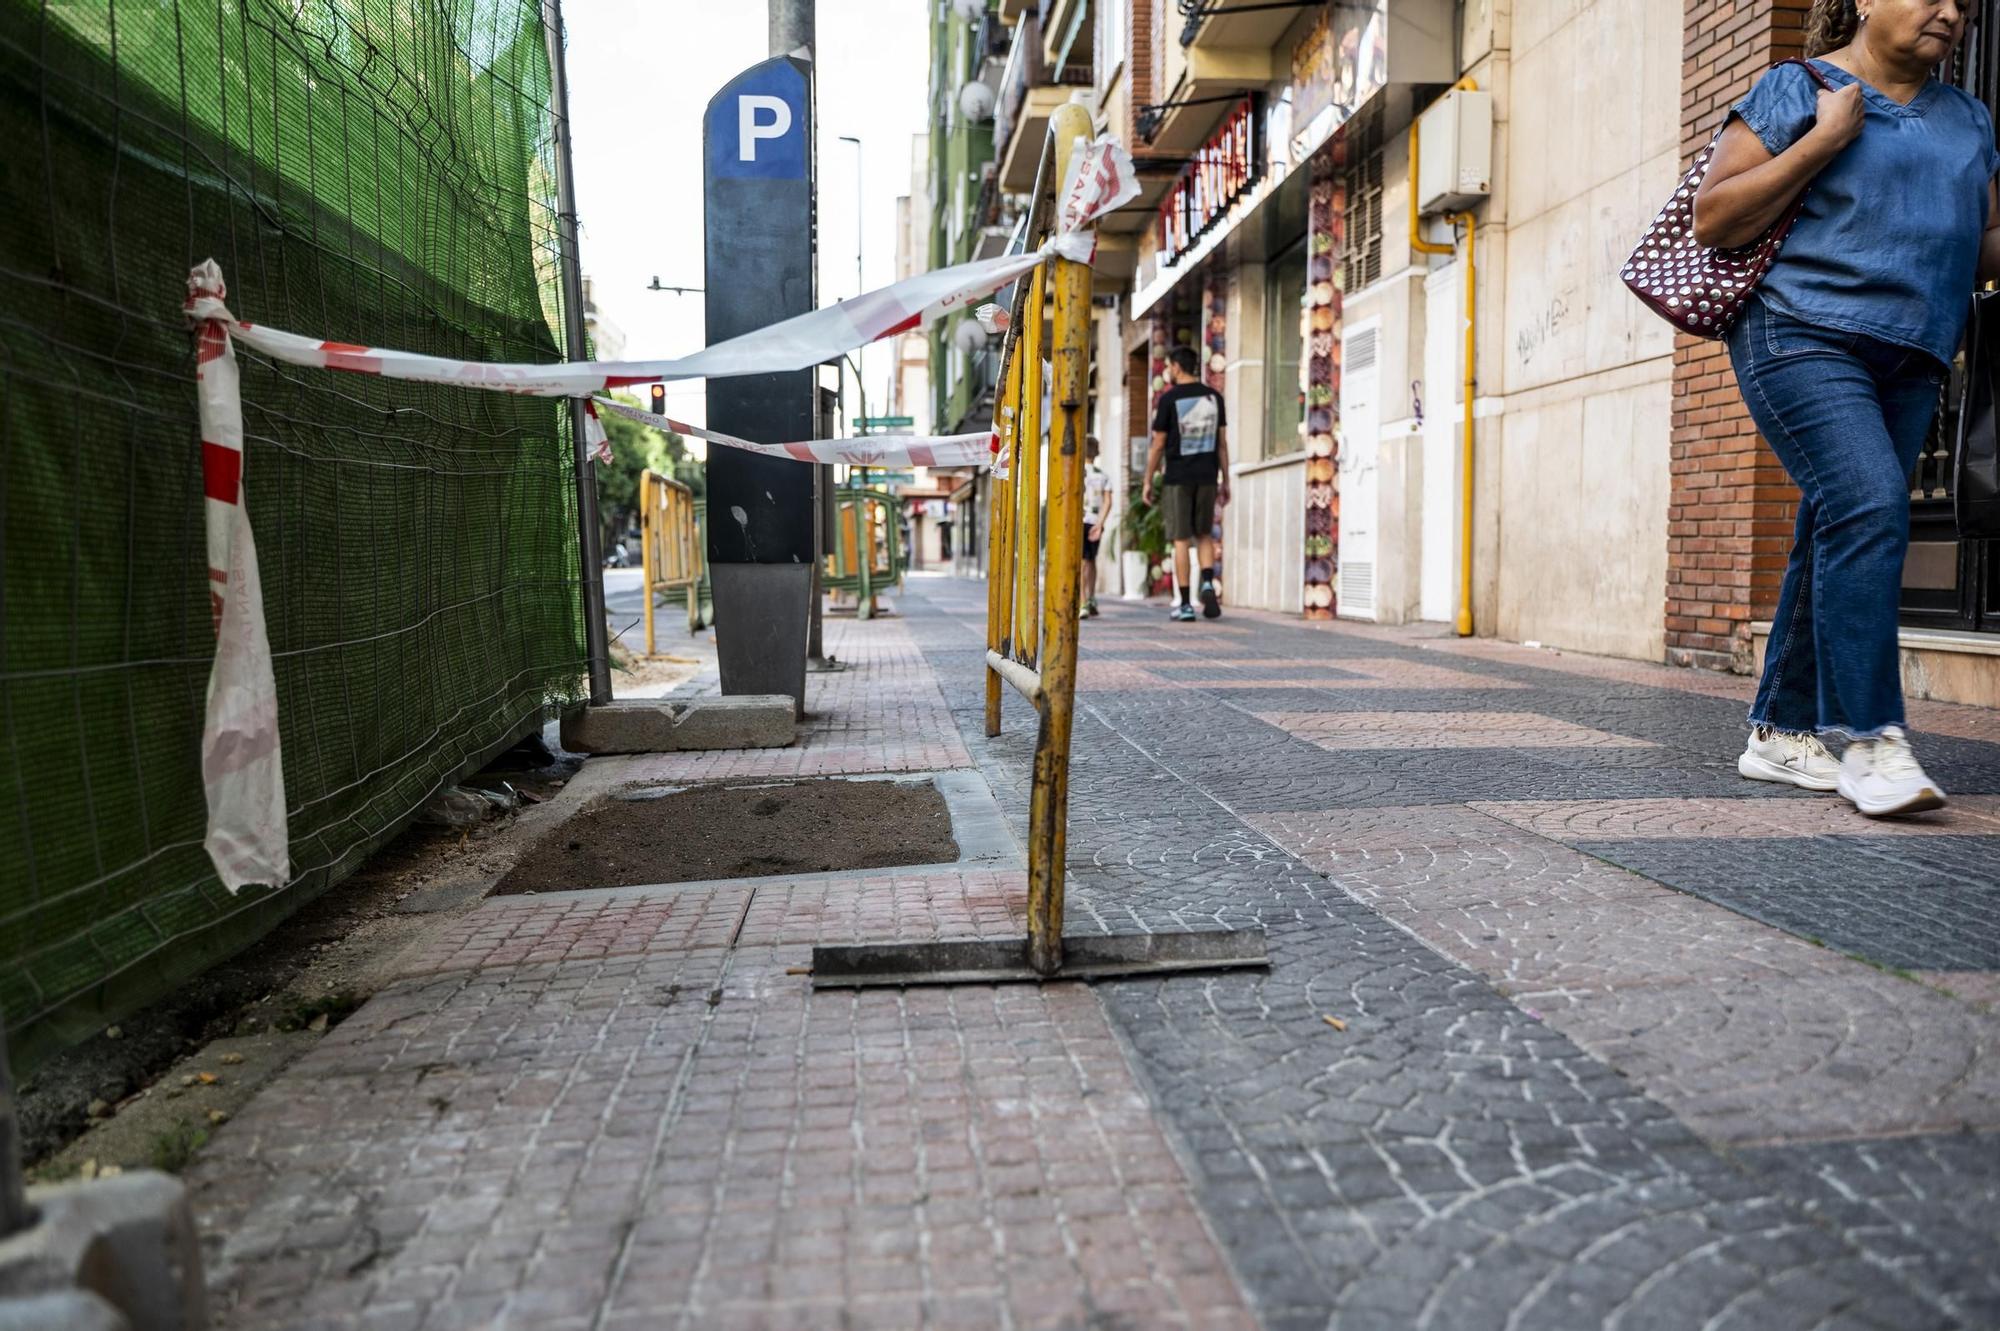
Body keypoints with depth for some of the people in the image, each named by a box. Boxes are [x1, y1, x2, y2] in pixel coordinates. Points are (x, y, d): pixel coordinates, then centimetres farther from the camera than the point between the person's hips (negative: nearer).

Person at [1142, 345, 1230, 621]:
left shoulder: (1169, 399, -5)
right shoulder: (1214, 397, 6)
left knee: (1181, 540, 1)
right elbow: (1222, 443, 7)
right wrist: (1225, 481, 13)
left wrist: (1147, 481, 5)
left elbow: (1158, 445, -4)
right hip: (1207, 477, 3)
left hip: (1178, 477, -3)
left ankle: (1185, 604, 1)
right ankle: (1208, 584, -8)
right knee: (1205, 535, 16)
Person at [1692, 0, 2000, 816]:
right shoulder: (1796, 90, 4)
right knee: (1869, 507, -23)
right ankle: (1871, 740, -21)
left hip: (1909, 364, 7)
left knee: (1838, 540, 5)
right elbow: (1711, 220, -4)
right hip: (1803, 338, -6)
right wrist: (1824, 139, -9)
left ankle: (1779, 733, 13)